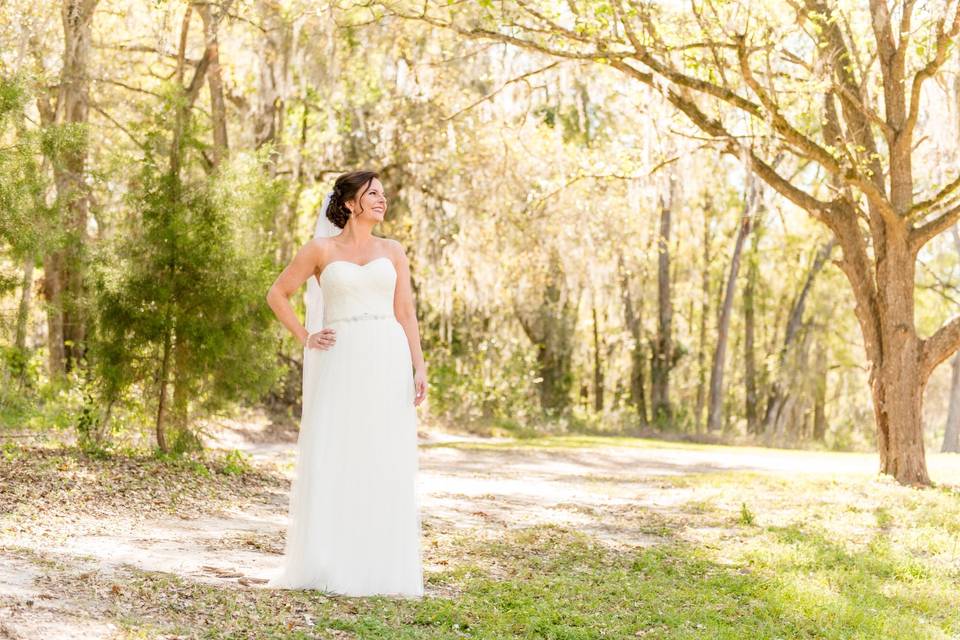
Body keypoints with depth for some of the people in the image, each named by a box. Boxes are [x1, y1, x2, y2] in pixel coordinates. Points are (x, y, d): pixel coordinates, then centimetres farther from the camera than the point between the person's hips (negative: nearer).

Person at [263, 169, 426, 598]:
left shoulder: (392, 251, 12)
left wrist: (419, 368, -2)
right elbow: (277, 294, 12)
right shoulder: (321, 250, 6)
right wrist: (304, 338, 2)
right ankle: (326, 566, 6)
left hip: (387, 361, 2)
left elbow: (406, 313, 7)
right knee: (332, 460, -2)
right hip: (340, 362, -2)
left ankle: (379, 565, 6)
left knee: (384, 464, 0)